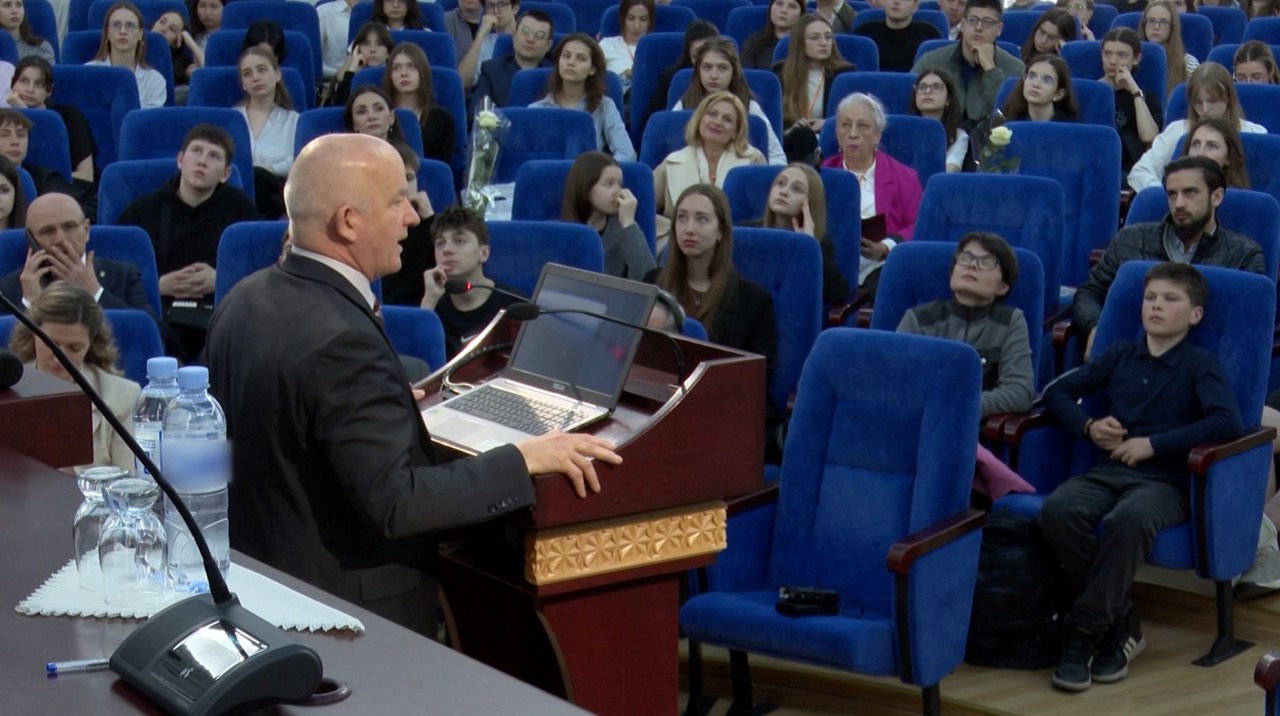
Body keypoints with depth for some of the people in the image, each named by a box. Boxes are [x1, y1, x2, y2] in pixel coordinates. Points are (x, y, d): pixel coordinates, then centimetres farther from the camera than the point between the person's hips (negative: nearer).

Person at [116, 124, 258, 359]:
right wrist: (160, 285, -6)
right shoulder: (141, 210, 14)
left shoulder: (239, 207, 14)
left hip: (219, 315, 1)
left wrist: (219, 280, -5)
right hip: (158, 316, 0)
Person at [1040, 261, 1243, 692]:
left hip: (1164, 481, -4)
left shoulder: (1200, 365, 5)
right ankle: (1121, 628, -16)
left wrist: (1154, 444, -13)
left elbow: (1228, 422, -13)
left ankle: (1084, 632, -24)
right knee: (1057, 510, -29)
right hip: (1108, 471, 4)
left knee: (1128, 520, -40)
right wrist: (1088, 426, 3)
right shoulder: (1120, 356, 18)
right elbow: (1058, 392, 23)